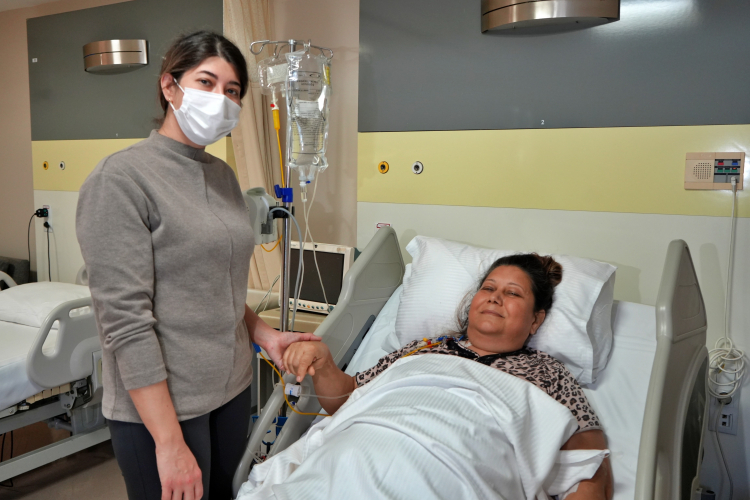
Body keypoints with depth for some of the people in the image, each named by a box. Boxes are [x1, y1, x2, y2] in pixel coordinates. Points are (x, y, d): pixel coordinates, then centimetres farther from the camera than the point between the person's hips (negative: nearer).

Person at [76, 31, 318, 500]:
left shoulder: (223, 174, 7)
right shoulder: (120, 178, -15)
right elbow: (125, 321, -20)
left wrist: (265, 334, 3)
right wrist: (169, 443, -19)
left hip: (233, 386, 7)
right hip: (159, 403, -7)